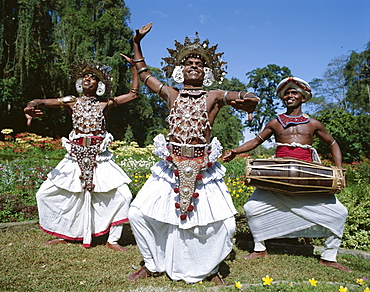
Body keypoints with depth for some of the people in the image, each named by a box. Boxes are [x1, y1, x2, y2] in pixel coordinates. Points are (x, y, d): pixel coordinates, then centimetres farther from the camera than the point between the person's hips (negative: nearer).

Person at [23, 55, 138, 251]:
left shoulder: (105, 104, 5)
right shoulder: (72, 103, 5)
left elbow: (133, 94, 3)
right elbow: (40, 102, -8)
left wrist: (134, 66, 1)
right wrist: (30, 107, -31)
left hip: (100, 157, -1)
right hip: (76, 156, 1)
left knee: (123, 195, -12)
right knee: (45, 193, 2)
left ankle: (112, 240, 7)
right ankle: (64, 235, 22)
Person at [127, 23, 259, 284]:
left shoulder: (214, 97, 6)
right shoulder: (171, 94, 12)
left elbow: (251, 98, -4)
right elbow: (144, 73, 22)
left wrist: (246, 100, -28)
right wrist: (137, 42, 19)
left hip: (203, 170, -1)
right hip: (171, 167, 2)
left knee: (224, 223, -7)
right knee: (138, 212, -3)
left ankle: (210, 269, 22)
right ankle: (153, 265, 21)